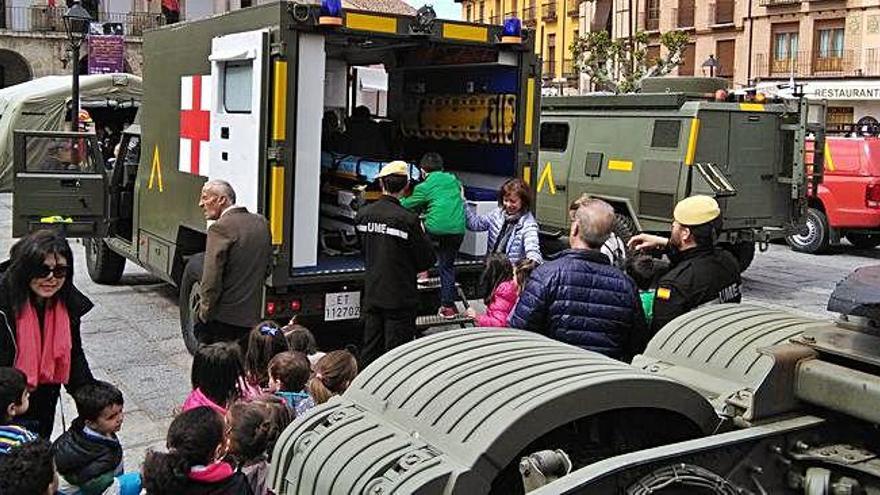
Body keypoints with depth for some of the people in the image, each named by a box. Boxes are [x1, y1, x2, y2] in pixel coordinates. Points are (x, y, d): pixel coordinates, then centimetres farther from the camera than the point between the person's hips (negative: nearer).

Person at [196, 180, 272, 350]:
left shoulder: (220, 228, -14)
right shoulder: (261, 223, 9)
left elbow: (212, 280, -17)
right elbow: (266, 269, 16)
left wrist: (204, 314, -7)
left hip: (222, 319, -7)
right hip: (252, 318, 7)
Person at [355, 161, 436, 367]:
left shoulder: (363, 214, -1)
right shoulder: (408, 219, -19)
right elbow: (427, 260, -11)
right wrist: (422, 233, 5)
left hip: (371, 294, 5)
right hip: (400, 297, -5)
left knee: (370, 352, 15)